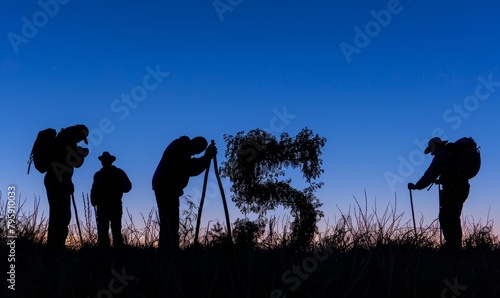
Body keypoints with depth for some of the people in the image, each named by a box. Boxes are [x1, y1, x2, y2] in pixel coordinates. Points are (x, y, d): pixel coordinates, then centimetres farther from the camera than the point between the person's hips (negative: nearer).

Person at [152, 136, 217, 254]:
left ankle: (165, 253, 14)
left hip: (167, 187, 11)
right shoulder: (181, 147, -10)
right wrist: (207, 157, -12)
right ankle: (170, 253, -18)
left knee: (168, 222, 11)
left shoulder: (183, 149, 20)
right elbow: (190, 169, -17)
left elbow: (190, 169, 20)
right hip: (166, 187, -11)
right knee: (170, 223, -14)